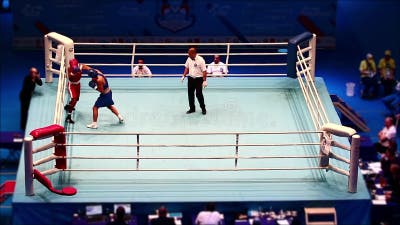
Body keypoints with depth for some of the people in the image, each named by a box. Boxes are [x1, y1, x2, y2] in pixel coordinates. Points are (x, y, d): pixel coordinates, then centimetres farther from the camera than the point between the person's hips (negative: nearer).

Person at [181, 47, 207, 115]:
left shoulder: (200, 60, -15)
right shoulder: (189, 59, 4)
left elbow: (204, 71, -15)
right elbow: (187, 68, 17)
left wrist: (204, 81, -19)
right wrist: (183, 76, 7)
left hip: (198, 79, -6)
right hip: (190, 78, 6)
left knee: (199, 94, -6)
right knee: (190, 94, 8)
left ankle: (203, 108, 10)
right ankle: (192, 108, 21)